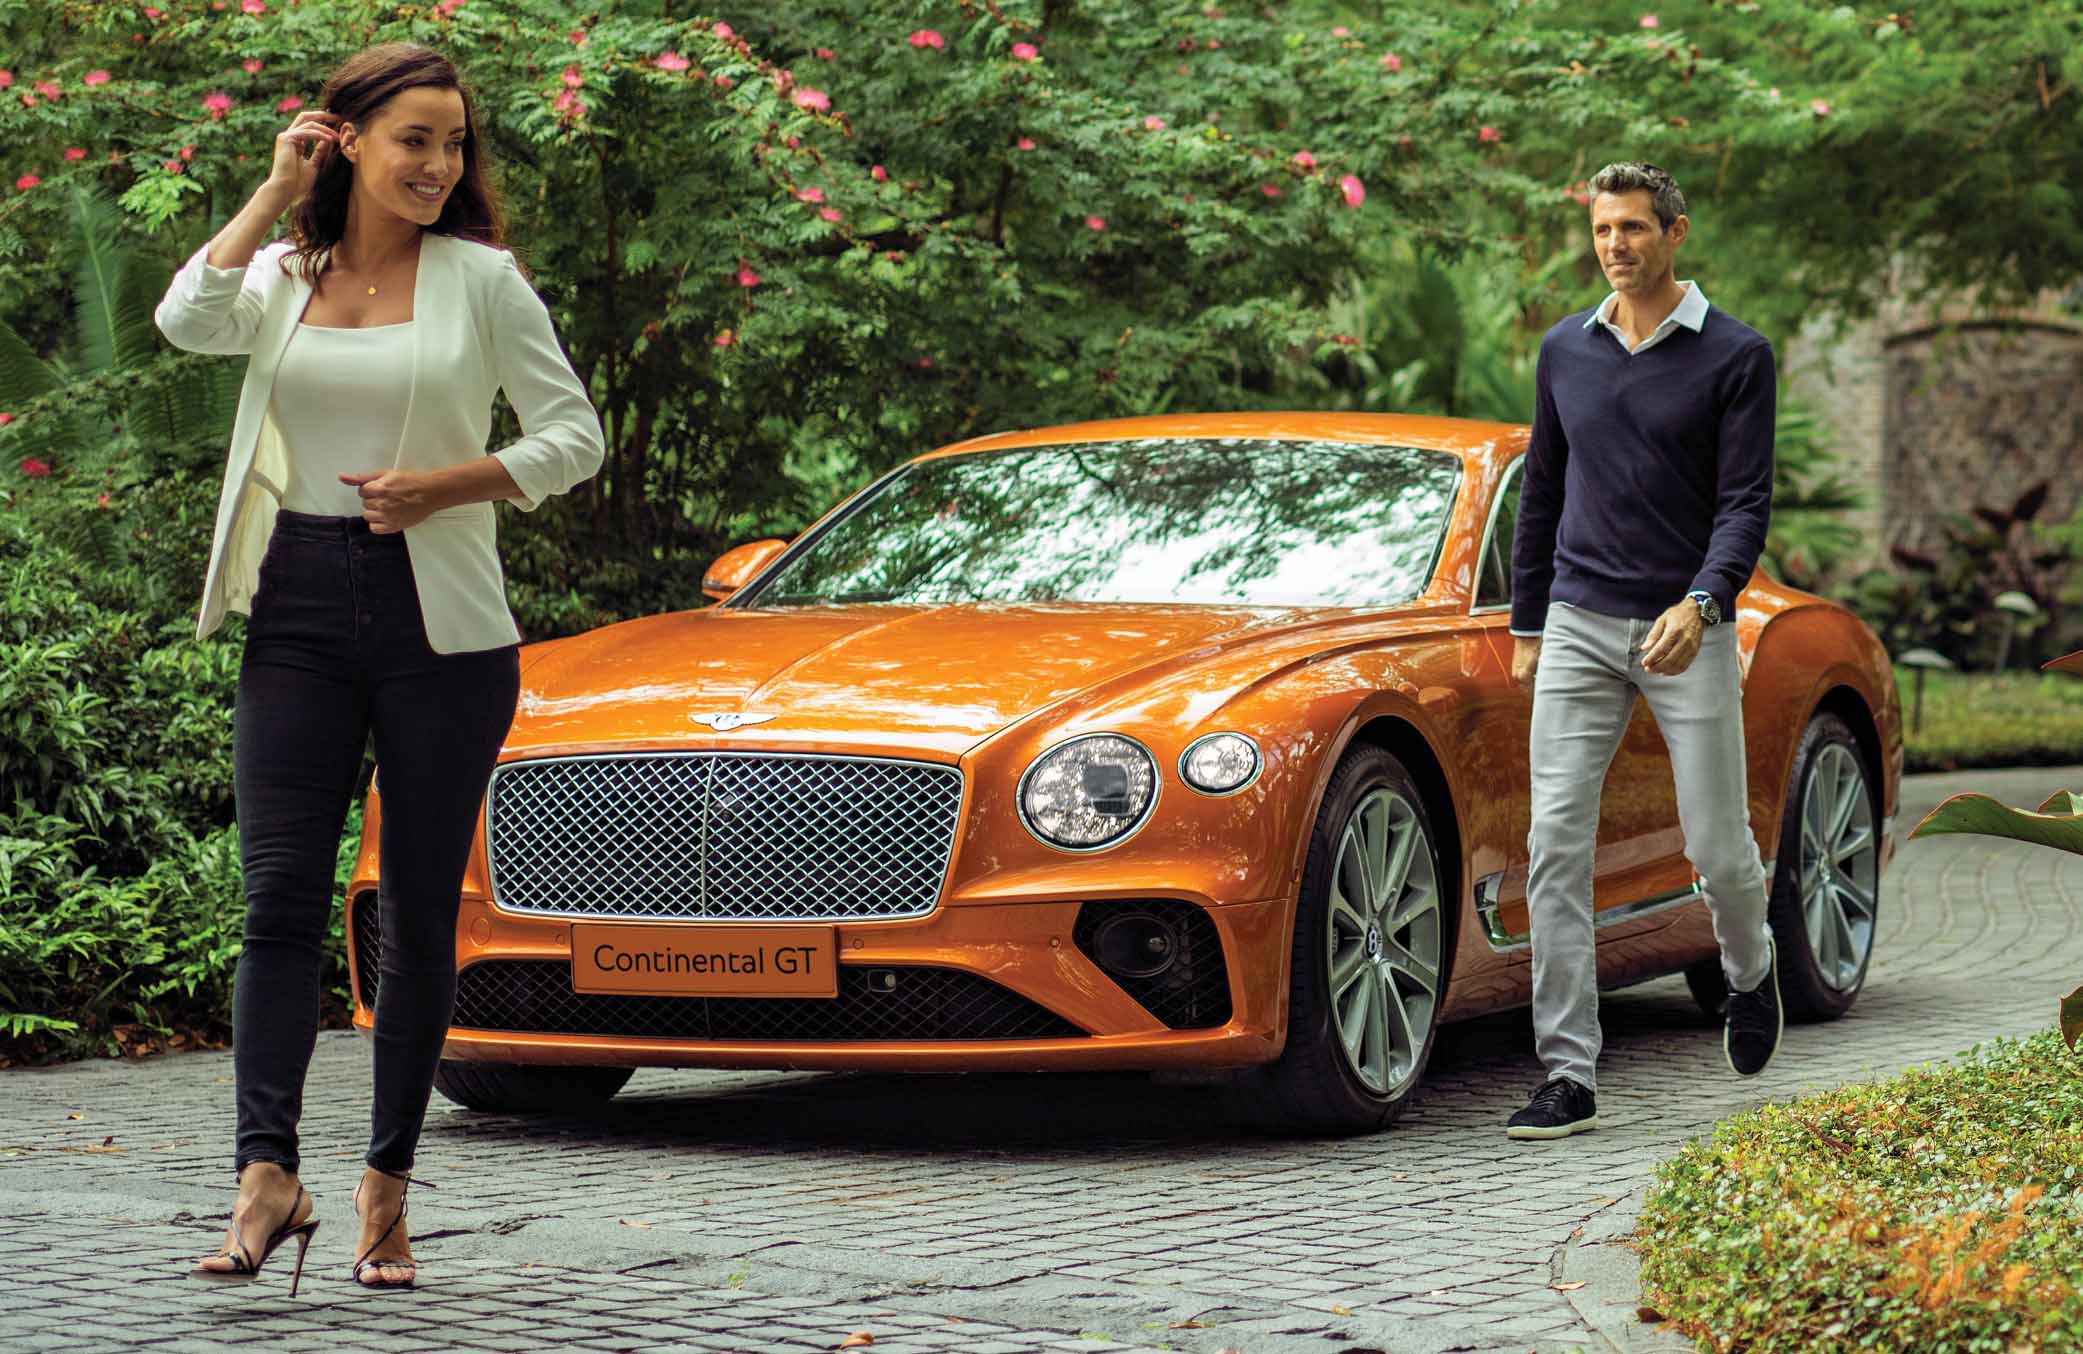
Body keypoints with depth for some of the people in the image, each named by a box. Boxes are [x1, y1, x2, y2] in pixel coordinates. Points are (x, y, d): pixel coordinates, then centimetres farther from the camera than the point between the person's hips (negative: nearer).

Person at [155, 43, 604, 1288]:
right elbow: (186, 319, -12)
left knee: (422, 913, 3)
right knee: (281, 895, -9)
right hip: (297, 611, 1)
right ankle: (267, 1175, -12)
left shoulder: (480, 278, 3)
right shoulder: (282, 275, 9)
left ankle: (388, 1190, 10)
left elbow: (575, 435, 3)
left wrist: (448, 485, -11)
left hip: (440, 620, -1)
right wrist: (277, 193, -5)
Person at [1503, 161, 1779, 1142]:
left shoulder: (1735, 355, -3)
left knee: (1717, 848, 3)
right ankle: (1570, 1079, -6)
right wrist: (1527, 624, 16)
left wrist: (1701, 604, -25)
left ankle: (1750, 972, 38)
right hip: (1580, 628, 3)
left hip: (1687, 630, -3)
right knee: (1556, 847, -8)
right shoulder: (1565, 351, 10)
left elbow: (1746, 501, -9)